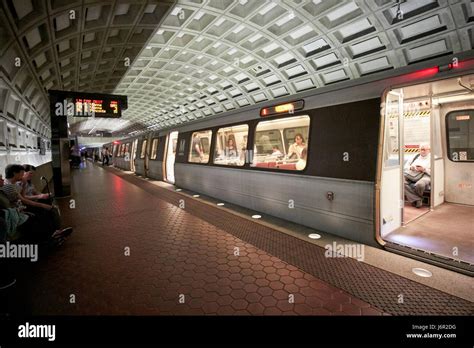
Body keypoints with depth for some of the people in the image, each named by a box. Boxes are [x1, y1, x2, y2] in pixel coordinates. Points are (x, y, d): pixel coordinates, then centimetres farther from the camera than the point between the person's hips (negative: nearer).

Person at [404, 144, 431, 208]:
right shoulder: (416, 156, 27)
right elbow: (406, 166, 23)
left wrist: (424, 169, -13)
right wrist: (411, 167, 2)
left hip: (425, 175, -4)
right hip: (411, 175, 5)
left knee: (419, 184, -41)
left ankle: (414, 199, -10)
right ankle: (417, 199, -26)